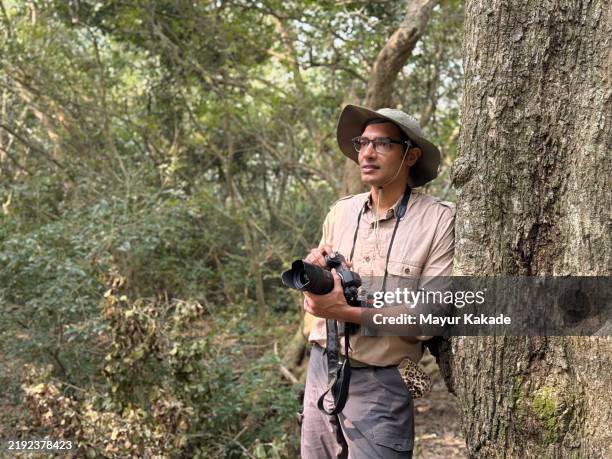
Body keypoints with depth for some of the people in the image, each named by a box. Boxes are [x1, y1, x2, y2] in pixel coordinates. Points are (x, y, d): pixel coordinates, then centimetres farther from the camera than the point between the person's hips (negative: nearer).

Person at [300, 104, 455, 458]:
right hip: (322, 369, 5)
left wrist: (349, 312, -23)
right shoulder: (341, 211, 3)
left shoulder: (439, 220, -12)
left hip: (381, 384, -5)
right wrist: (314, 270, -11)